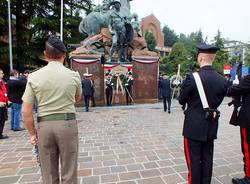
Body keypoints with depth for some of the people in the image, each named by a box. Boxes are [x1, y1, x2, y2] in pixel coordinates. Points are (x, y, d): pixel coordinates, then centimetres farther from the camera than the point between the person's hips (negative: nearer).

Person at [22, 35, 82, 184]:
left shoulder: (34, 77, -4)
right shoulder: (74, 75, -4)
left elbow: (26, 111, -3)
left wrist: (32, 133, 8)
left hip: (44, 125, 1)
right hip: (67, 123, -1)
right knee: (69, 172, 12)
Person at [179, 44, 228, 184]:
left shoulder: (192, 78, -19)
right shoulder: (223, 80, -3)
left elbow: (181, 100, -7)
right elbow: (218, 102, 7)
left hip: (194, 127, -5)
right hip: (211, 127, 5)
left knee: (194, 160, 9)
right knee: (207, 160, 18)